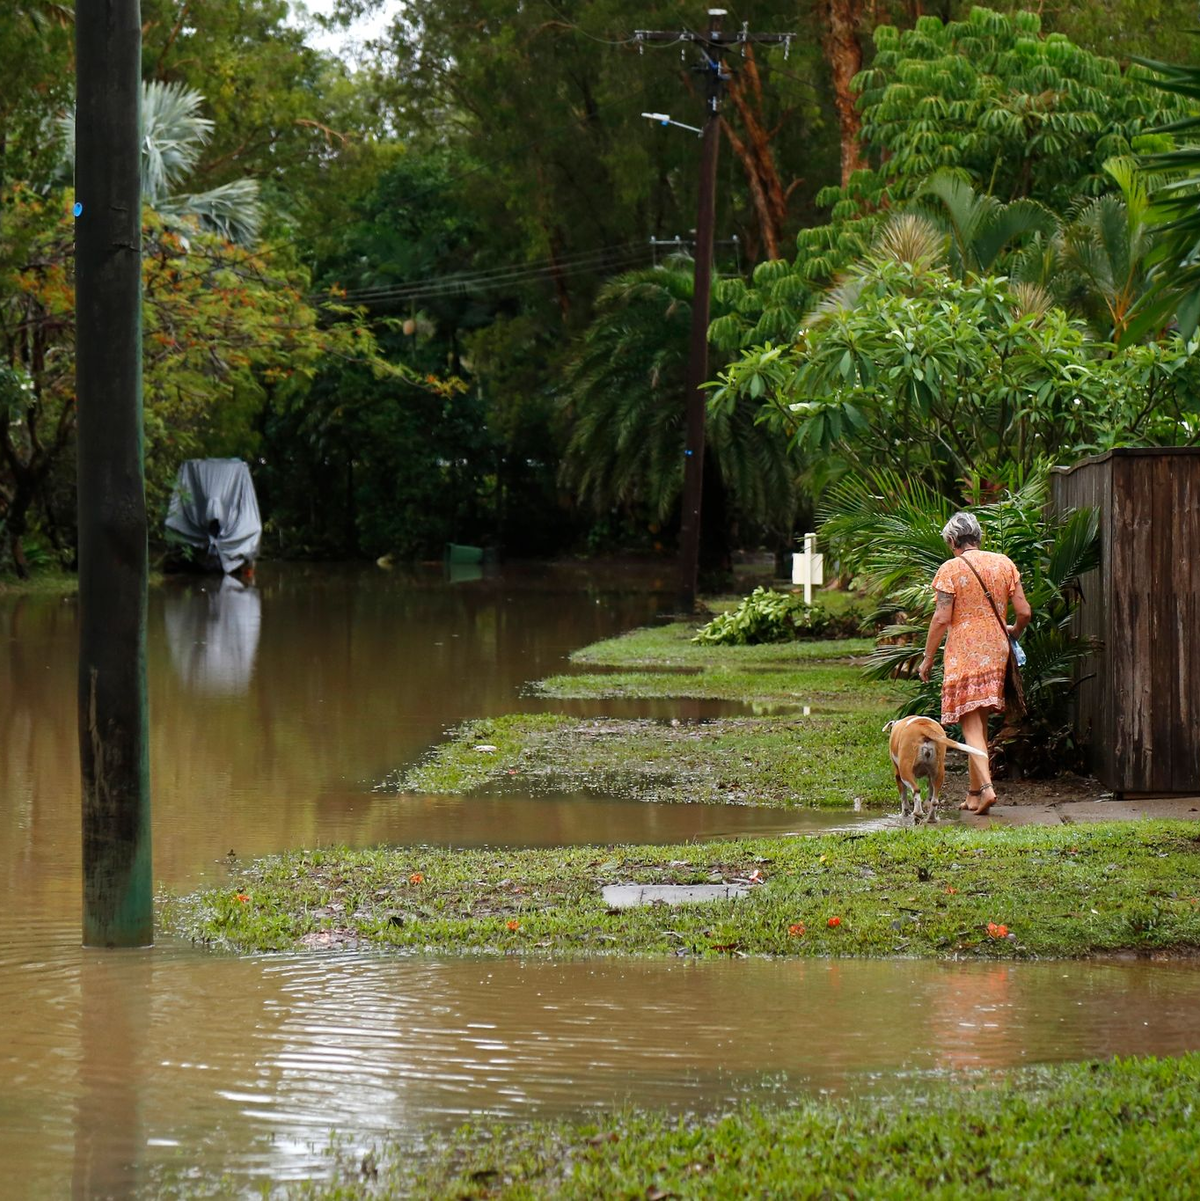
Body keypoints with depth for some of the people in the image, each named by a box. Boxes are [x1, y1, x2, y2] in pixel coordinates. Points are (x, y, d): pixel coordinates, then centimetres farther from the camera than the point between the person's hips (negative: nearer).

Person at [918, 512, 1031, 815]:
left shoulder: (950, 569, -7)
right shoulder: (1004, 564, 6)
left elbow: (942, 618, -11)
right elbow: (1024, 611, 4)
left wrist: (928, 657, -1)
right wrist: (1014, 631, 26)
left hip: (963, 654, -5)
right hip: (996, 653, 5)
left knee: (971, 725, -6)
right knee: (981, 723, 15)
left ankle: (985, 787, -22)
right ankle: (975, 792, 19)